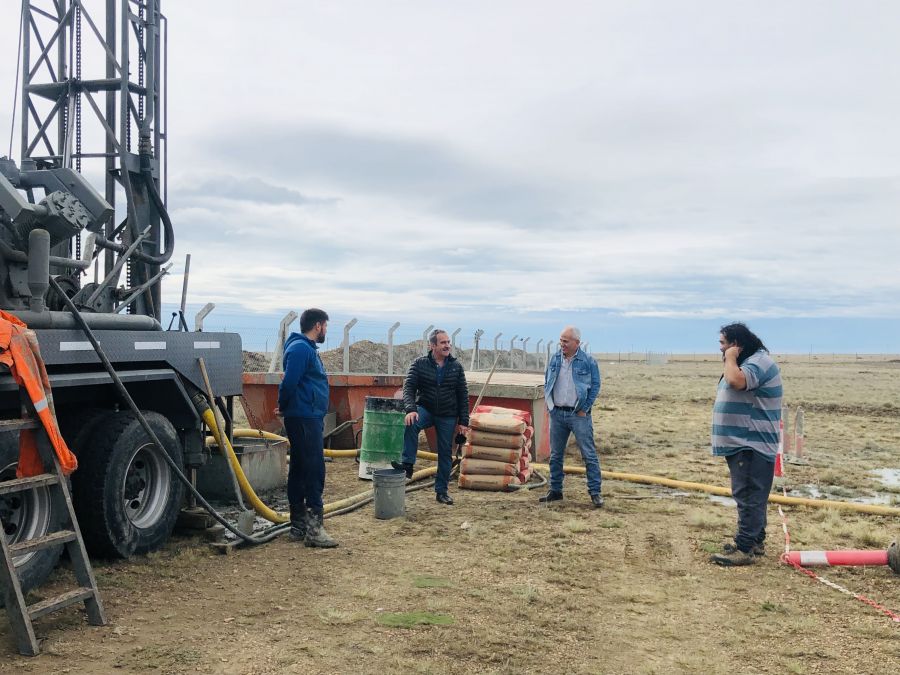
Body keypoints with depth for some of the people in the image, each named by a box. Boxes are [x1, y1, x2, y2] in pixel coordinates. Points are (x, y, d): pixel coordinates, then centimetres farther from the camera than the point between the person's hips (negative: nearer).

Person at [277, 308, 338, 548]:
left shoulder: (307, 348, 19)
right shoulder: (300, 348, -14)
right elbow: (289, 382, -21)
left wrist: (284, 407, 15)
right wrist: (284, 407, -7)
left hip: (309, 418, 10)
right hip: (304, 418, -10)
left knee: (300, 471, 13)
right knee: (314, 471, -10)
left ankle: (299, 525, 19)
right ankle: (314, 527, -10)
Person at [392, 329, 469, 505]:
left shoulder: (456, 366, 0)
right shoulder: (419, 364, -5)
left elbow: (463, 395, 2)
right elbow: (409, 388, -11)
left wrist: (463, 421, -1)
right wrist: (411, 409, -29)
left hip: (448, 417, 2)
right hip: (425, 409, -1)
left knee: (445, 454, 6)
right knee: (411, 424, -34)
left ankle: (441, 491, 18)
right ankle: (408, 464, -24)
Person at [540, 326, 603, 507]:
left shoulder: (588, 361, -6)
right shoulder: (555, 359, 7)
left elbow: (595, 386, -4)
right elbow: (547, 382, 15)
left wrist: (584, 409, -8)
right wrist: (549, 405, 6)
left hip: (578, 414, -4)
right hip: (557, 414, 4)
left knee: (589, 455, -3)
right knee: (555, 455, 11)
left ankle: (595, 492, 3)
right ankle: (555, 491, 21)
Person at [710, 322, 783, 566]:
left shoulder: (759, 361, -15)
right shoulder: (747, 362, 19)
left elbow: (737, 381, -32)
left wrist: (731, 358, -19)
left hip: (752, 445, -11)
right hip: (742, 443, 11)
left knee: (749, 496, -10)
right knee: (751, 496, 16)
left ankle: (744, 549, -10)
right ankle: (755, 541, 25)